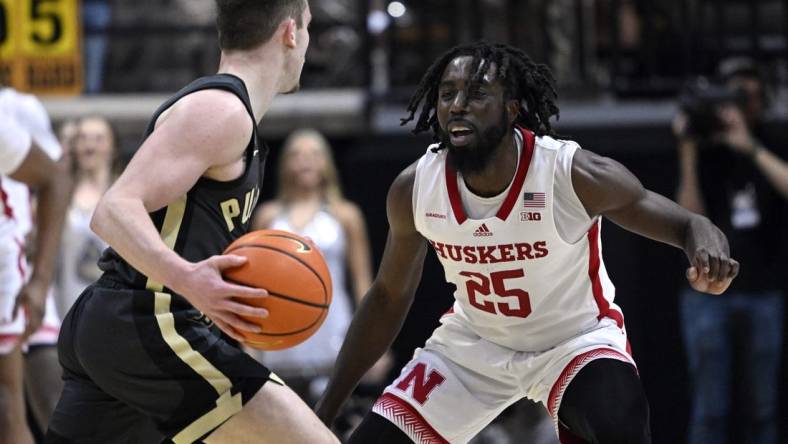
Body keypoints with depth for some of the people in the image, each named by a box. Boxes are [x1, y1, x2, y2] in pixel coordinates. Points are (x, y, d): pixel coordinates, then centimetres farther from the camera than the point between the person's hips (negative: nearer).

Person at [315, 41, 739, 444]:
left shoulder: (575, 176, -28)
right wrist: (327, 410, 1)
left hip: (576, 338, -4)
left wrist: (708, 252, -45)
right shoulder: (413, 189, -17)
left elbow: (689, 225, -18)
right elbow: (388, 298, 0)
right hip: (473, 342, 4)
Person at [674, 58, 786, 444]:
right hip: (708, 294, -1)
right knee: (710, 410, -7)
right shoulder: (705, 155, 4)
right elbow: (691, 220, -8)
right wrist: (688, 153, -14)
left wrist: (750, 147, -23)